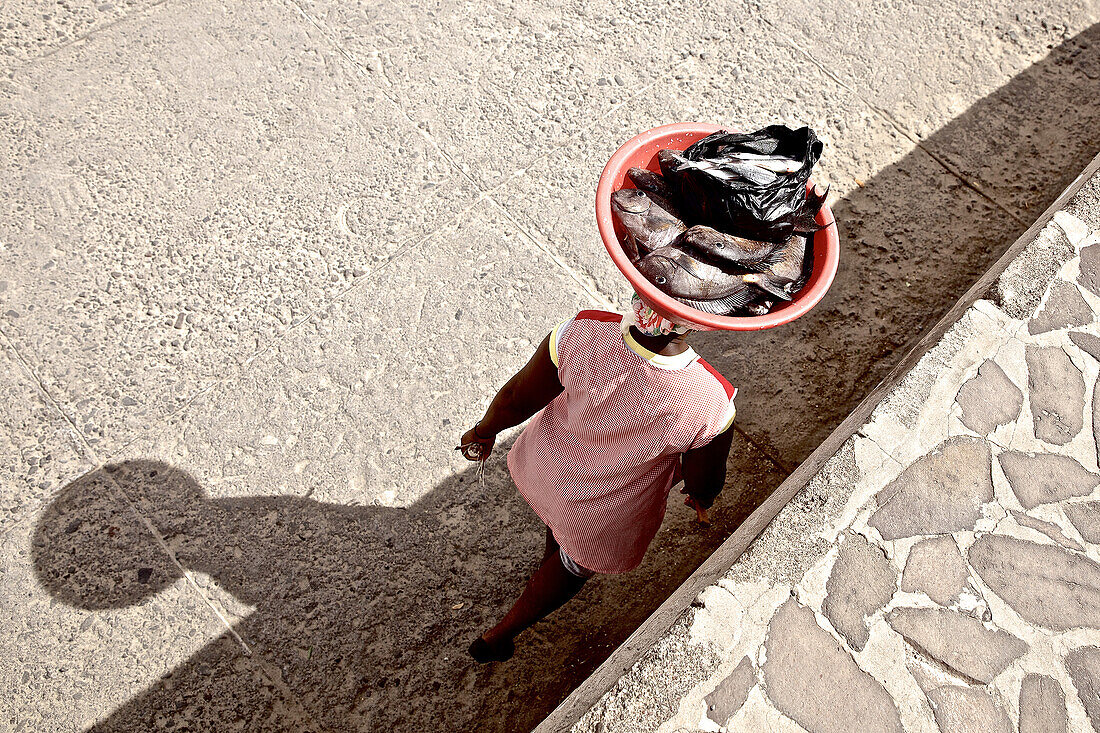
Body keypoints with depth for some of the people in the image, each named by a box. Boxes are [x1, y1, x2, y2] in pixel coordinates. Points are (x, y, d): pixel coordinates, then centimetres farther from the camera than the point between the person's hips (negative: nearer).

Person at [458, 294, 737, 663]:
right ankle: (498, 636, 52)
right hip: (604, 520, -2)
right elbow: (703, 480, -17)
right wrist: (701, 498, 8)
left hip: (543, 470, 2)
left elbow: (517, 397, -17)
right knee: (573, 566, 31)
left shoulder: (582, 333, -34)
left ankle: (548, 565, 72)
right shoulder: (712, 403, -38)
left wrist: (485, 430, 5)